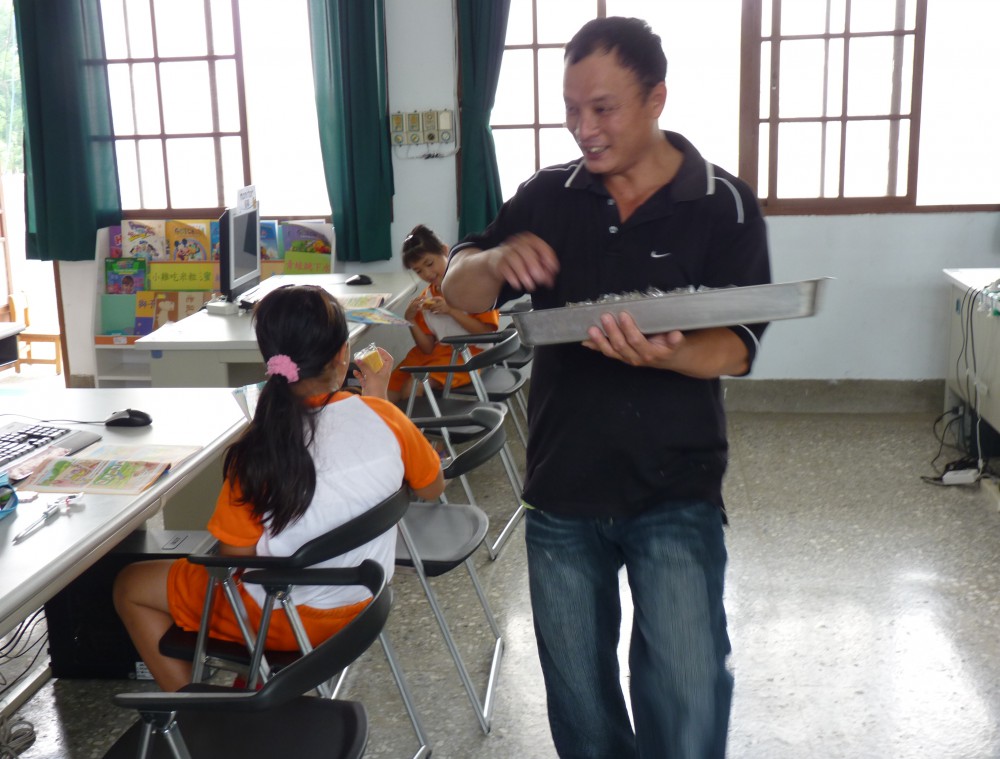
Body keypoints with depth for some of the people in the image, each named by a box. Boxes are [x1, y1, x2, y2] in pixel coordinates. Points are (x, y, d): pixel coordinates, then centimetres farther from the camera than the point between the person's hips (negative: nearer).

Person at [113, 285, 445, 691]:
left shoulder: (261, 445, -25)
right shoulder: (383, 417, -16)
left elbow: (235, 557, -18)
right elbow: (431, 487, 2)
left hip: (286, 619, -5)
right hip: (357, 607, 5)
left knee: (129, 586, 14)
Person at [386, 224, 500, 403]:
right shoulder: (425, 298, 9)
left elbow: (488, 332, -12)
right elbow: (428, 349, 7)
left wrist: (451, 310, -19)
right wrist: (411, 320, -9)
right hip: (436, 353, 6)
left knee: (413, 386, -25)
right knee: (388, 393, -10)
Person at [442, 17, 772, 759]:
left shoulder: (724, 205, -8)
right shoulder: (548, 196, 0)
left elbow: (734, 347, -14)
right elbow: (458, 292, 3)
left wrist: (661, 354, -36)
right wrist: (496, 261, -21)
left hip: (675, 494, -3)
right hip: (561, 490, 3)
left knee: (688, 692, -6)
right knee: (578, 692, 17)